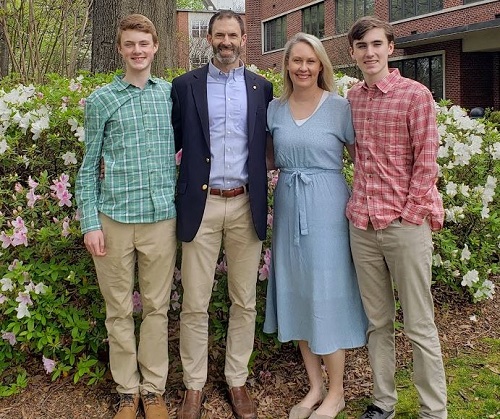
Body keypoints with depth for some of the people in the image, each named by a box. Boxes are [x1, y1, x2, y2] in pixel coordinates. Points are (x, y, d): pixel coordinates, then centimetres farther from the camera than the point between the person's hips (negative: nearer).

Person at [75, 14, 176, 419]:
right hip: (115, 218, -1)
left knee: (157, 307, 9)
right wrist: (90, 222, -3)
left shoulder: (172, 93, 7)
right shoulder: (101, 99, 3)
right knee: (120, 310, 8)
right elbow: (89, 165, 3)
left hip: (162, 217, 1)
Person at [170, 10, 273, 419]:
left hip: (246, 205, 2)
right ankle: (194, 385, 19)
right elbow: (173, 142, 6)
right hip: (201, 204, -1)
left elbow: (267, 145, 10)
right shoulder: (185, 85, 4)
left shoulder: (262, 87, 8)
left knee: (244, 301, 10)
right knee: (194, 304, 4)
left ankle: (238, 380, 25)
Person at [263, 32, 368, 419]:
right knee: (297, 294, 10)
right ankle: (315, 387, 26)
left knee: (327, 293, 1)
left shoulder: (339, 107, -5)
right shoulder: (275, 109, 7)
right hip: (288, 208, 5)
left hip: (327, 208, -4)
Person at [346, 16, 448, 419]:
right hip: (362, 223, 5)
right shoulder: (351, 98, 10)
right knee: (377, 320, 13)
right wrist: (361, 205, 10)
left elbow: (426, 160, -7)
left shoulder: (416, 94, -4)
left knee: (420, 325, 2)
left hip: (406, 224, -5)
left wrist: (410, 214, -10)